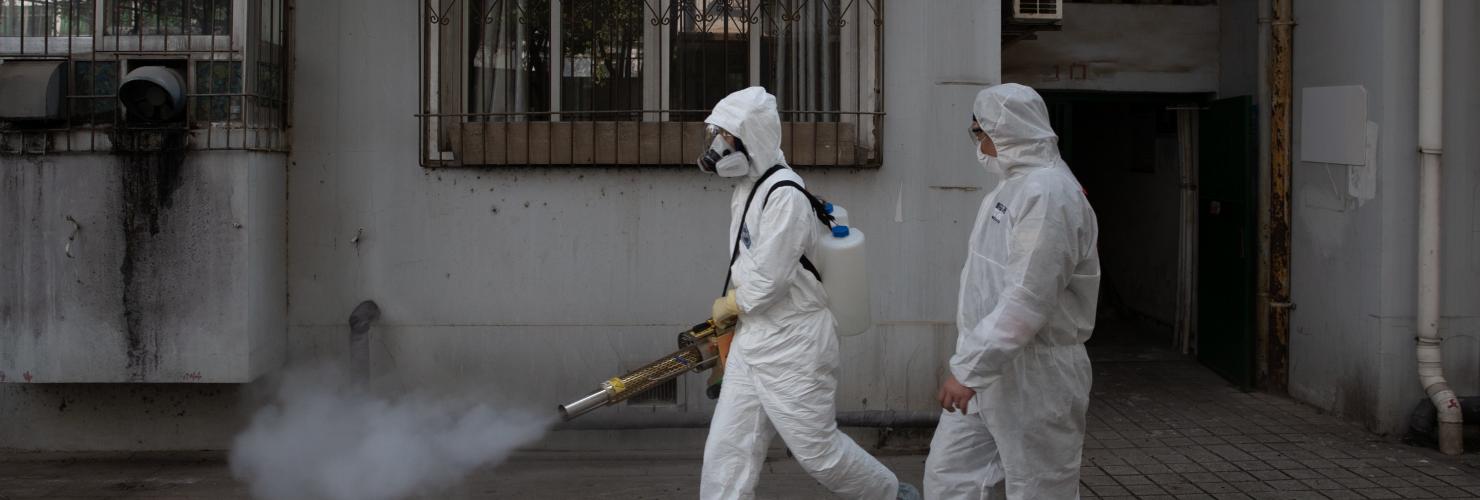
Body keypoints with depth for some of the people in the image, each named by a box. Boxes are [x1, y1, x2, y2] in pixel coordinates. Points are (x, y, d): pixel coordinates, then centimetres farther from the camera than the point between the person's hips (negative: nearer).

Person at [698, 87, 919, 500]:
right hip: (751, 342, 9)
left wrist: (727, 306, -6)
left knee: (818, 450, 3)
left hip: (794, 346, -9)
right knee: (725, 450, 5)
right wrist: (734, 310, 11)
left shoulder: (785, 196, -21)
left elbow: (767, 281, -22)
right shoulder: (749, 187, 9)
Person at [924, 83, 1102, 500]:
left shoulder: (1048, 192, -19)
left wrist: (969, 369, -24)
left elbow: (1027, 301, -26)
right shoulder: (1013, 185, 14)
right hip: (990, 364, 10)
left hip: (1035, 374, -10)